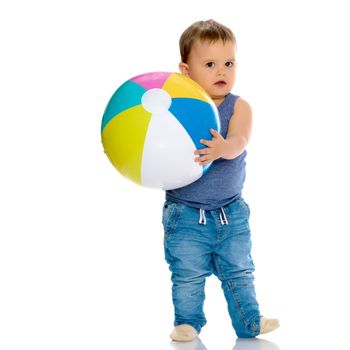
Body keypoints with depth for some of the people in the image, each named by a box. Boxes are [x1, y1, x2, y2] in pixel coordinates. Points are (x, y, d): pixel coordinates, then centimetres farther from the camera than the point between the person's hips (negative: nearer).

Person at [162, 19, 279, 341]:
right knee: (188, 276, 7)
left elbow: (239, 142, -25)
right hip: (185, 215, -1)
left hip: (231, 213, 2)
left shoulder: (238, 107, -7)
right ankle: (188, 323, 25)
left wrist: (222, 148, -47)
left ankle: (250, 323, 28)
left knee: (239, 272, 13)